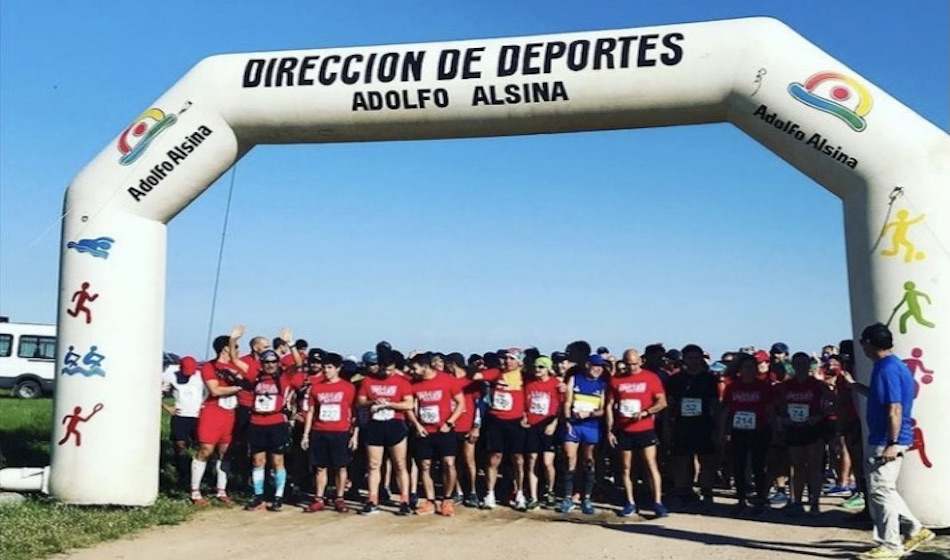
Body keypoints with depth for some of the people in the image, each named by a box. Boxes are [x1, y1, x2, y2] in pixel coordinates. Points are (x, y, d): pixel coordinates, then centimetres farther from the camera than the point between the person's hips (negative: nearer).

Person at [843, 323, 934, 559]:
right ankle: (914, 530, 23)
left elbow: (895, 409, -23)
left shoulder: (887, 369, -18)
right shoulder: (893, 365, 13)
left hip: (886, 441, -10)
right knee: (884, 490, 18)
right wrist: (853, 385, 37)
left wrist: (892, 444, -24)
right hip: (883, 440, 10)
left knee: (880, 491, -3)